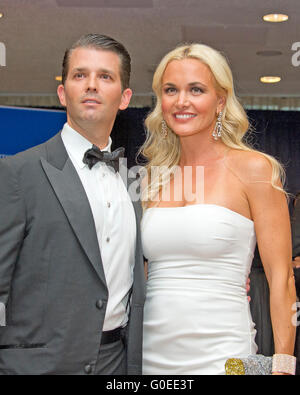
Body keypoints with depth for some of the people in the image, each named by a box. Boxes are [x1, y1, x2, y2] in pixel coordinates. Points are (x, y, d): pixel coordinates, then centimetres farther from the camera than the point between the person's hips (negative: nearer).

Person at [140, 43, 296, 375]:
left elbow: (281, 278, -6)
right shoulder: (152, 178, 7)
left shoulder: (253, 169, -5)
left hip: (220, 357, -4)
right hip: (151, 356, 4)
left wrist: (282, 365, -12)